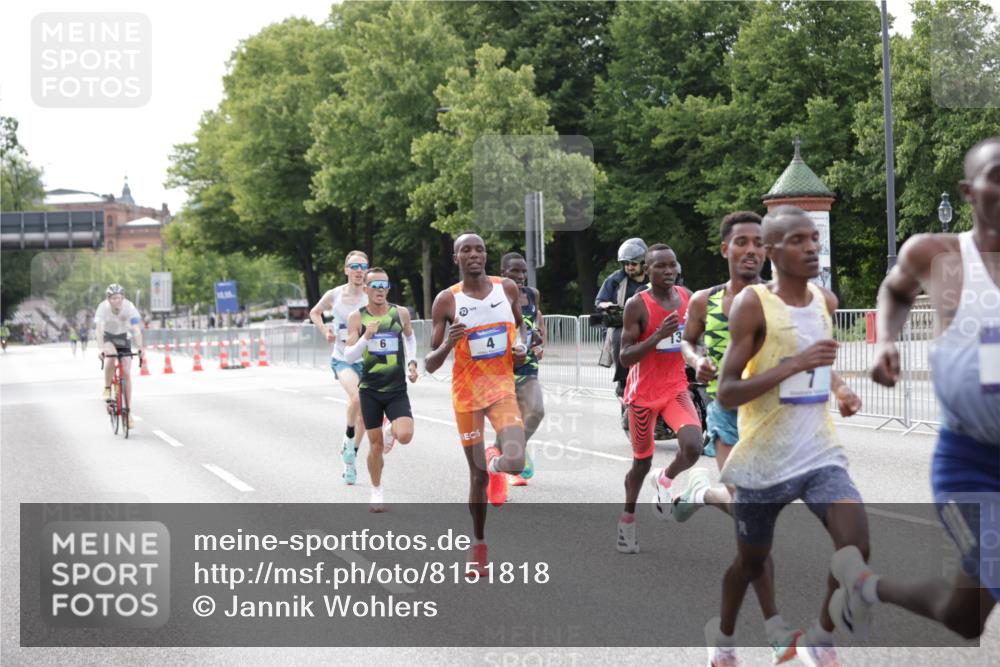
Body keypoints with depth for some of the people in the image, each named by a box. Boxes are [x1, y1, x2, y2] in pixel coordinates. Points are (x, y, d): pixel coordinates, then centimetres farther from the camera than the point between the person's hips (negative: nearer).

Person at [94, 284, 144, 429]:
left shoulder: (129, 307, -26)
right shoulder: (103, 308, -27)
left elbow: (136, 329, -33)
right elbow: (99, 329, -36)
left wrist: (140, 347, -47)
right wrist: (102, 348, -50)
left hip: (123, 337, 1)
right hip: (108, 337, -1)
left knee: (126, 373, -7)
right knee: (111, 355, -35)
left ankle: (129, 412, -1)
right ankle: (107, 388, -13)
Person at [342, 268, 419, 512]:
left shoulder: (400, 313, -1)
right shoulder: (357, 318, -6)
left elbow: (410, 337, 21)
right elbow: (349, 357, -10)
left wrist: (412, 362, 7)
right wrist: (366, 337, -25)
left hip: (397, 389, 1)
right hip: (370, 390, -1)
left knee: (405, 435, -20)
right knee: (375, 444, 6)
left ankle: (390, 431, 18)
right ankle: (377, 492, 27)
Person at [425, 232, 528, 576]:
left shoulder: (507, 288, 0)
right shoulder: (446, 300, -6)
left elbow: (519, 324, 21)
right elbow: (430, 365, -3)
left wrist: (522, 346, -1)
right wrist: (448, 344, -24)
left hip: (502, 387, 1)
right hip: (467, 393, -1)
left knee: (514, 463, -20)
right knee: (478, 475, 5)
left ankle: (495, 462, 19)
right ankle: (479, 545, 26)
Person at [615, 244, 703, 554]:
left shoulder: (688, 298, -1)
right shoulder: (637, 305, -16)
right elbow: (625, 357, -20)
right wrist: (658, 335, -32)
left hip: (676, 388, 3)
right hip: (643, 394, -3)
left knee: (693, 447, -22)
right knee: (642, 461, 11)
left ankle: (665, 479, 12)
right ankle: (628, 517, 38)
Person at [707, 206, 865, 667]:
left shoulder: (826, 301, 4)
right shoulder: (752, 304, -15)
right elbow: (726, 394, -20)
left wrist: (840, 389, 4)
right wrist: (795, 365, -28)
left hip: (820, 453, 4)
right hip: (764, 461, -4)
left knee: (857, 548, -18)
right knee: (751, 561, 14)